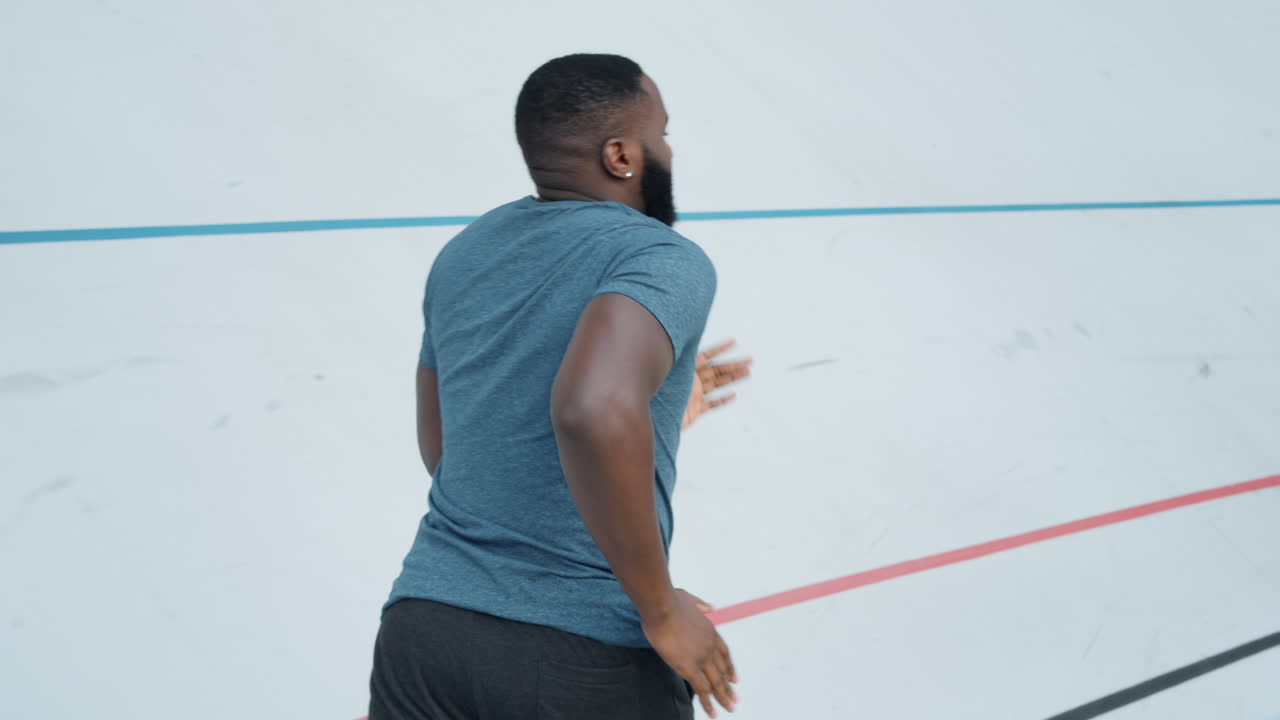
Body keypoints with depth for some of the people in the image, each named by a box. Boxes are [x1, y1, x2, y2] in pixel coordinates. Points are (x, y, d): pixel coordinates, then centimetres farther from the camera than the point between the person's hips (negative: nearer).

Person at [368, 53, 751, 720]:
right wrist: (661, 610, -18)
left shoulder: (460, 254, 12)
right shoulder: (664, 259, -10)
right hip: (589, 661, -5)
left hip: (420, 622, 6)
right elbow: (591, 409, -30)